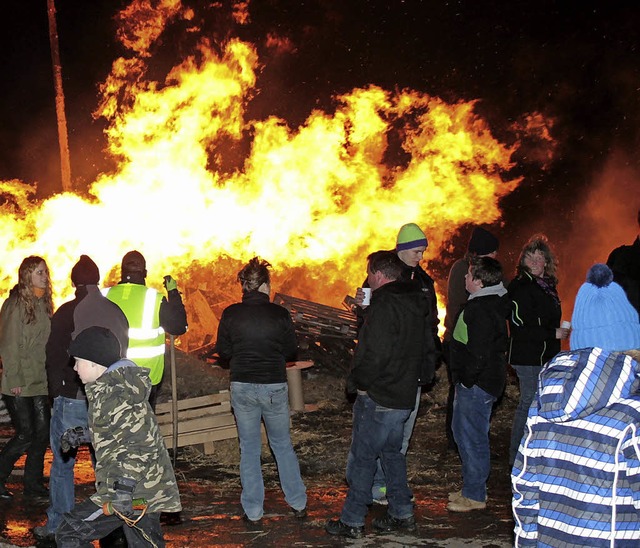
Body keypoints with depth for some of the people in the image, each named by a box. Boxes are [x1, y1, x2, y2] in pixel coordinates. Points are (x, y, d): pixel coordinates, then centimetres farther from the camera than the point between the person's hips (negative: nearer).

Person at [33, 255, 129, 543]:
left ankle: (58, 525, 9)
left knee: (63, 463, 6)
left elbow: (54, 356, -8)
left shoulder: (68, 312, -10)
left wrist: (56, 391, 4)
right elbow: (122, 354, 9)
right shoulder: (116, 312, 5)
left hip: (72, 399, -4)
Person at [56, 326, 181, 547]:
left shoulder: (112, 395, -17)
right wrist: (83, 436, 28)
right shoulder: (118, 385, 13)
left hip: (132, 490, -10)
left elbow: (138, 441, -26)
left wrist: (124, 486, -30)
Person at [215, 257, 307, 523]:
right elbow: (292, 351, 0)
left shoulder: (230, 314, -8)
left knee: (249, 448, 12)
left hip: (242, 387, 0)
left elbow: (222, 351, 1)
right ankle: (298, 503, 22)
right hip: (275, 386, 0)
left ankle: (253, 511, 15)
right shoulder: (280, 314, -10)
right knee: (283, 444, 17)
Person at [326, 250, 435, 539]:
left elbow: (376, 354, -26)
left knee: (362, 457, 0)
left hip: (378, 397, -9)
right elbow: (429, 349, 18)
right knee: (392, 452, 21)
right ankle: (402, 514, 25)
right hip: (405, 396, 9)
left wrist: (358, 382, -12)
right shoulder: (419, 304, 10)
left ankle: (352, 521, 7)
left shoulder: (384, 306, -20)